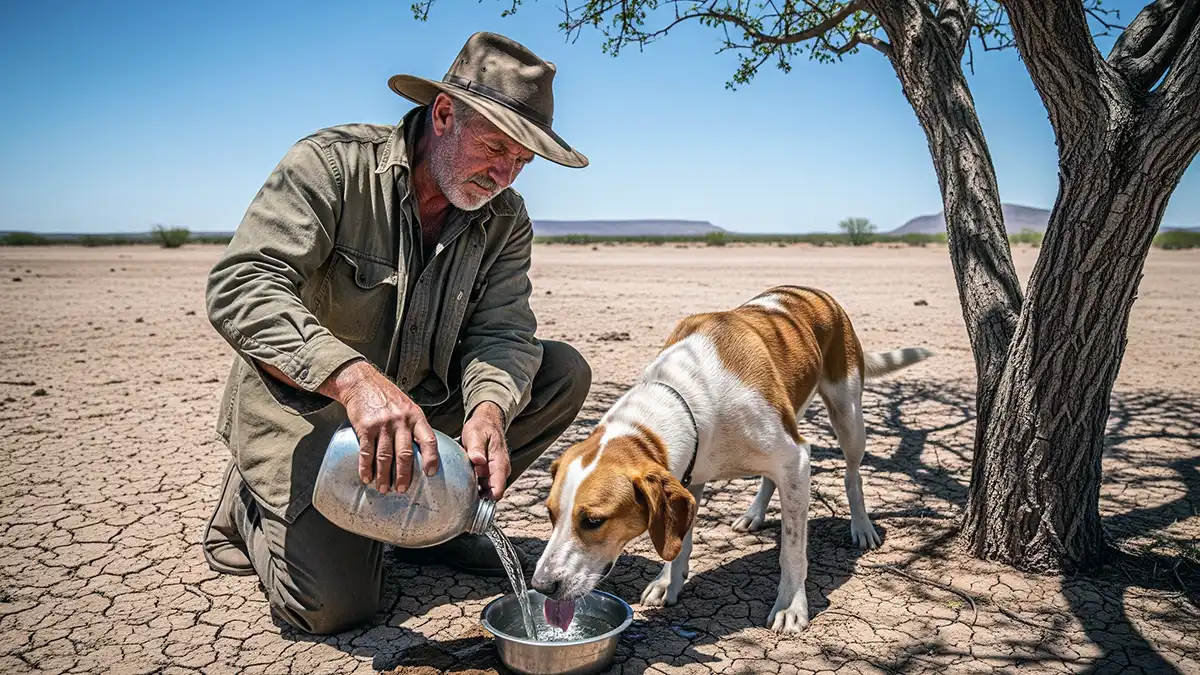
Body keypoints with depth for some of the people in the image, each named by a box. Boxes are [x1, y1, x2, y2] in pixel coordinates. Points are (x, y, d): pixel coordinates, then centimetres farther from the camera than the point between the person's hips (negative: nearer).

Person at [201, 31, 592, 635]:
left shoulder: (506, 219, -3)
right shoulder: (331, 163, -19)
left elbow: (501, 330, -12)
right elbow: (239, 287, -29)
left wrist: (489, 407, -36)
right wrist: (353, 376, -45)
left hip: (419, 398, 6)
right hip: (302, 401, -5)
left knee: (563, 371, -9)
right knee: (336, 603, -18)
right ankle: (252, 500, 15)